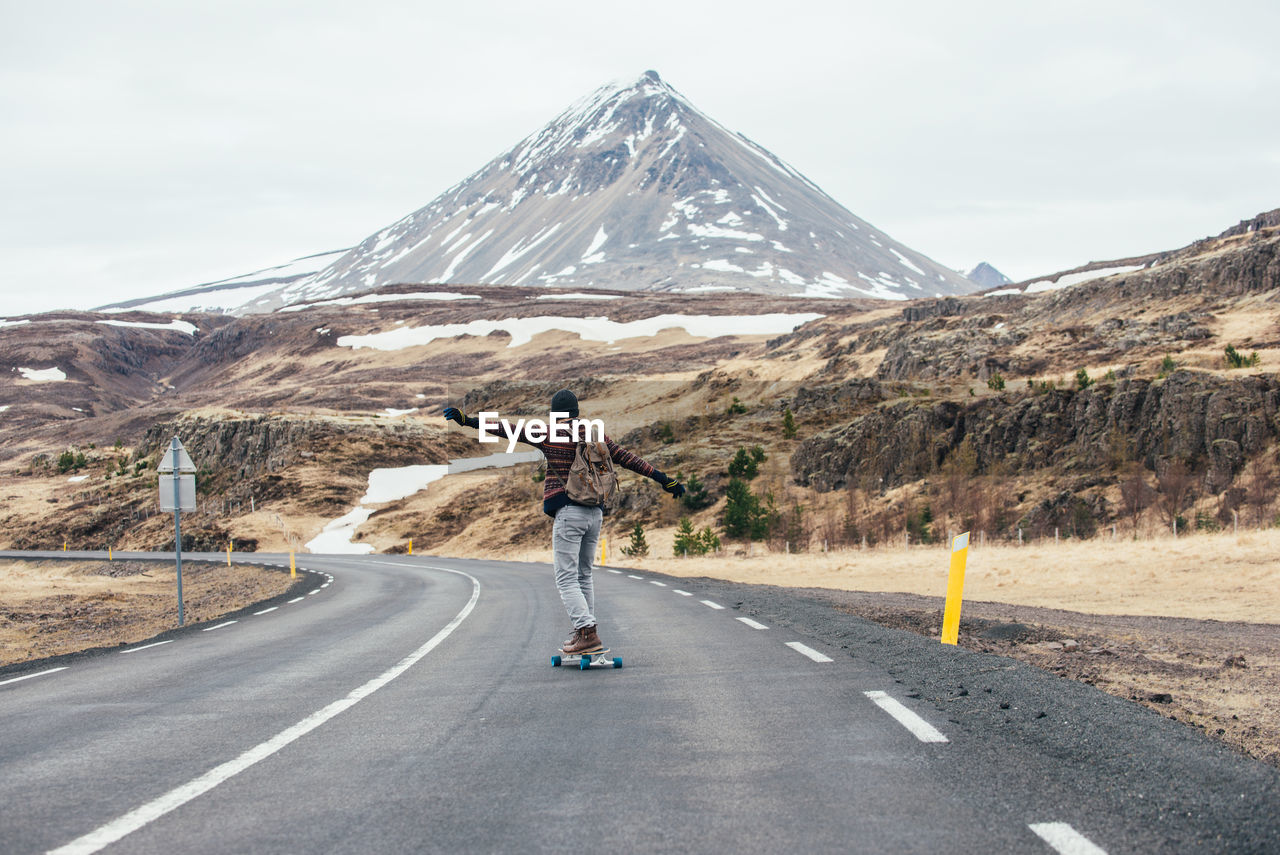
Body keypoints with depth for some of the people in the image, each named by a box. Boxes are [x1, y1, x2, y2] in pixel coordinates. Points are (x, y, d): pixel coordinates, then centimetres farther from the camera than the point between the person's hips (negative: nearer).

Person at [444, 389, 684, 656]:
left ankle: (588, 634, -18)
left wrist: (468, 421, -4)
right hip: (595, 512, 6)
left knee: (567, 578, -5)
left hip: (568, 512, -6)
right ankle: (585, 633, 18)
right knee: (584, 576, 18)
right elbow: (629, 459, 14)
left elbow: (510, 430, -5)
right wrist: (665, 480, 21)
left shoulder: (548, 434, -1)